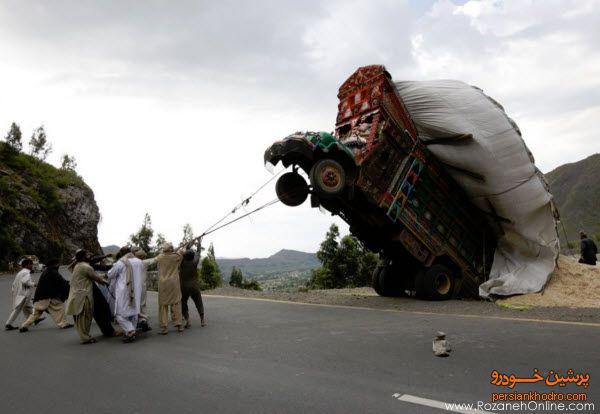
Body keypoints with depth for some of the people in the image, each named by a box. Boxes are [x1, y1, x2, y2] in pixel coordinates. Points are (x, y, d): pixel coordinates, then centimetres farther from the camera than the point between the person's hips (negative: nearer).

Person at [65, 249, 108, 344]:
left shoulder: (77, 266, 15)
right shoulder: (86, 267, -15)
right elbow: (97, 278, -8)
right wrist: (104, 281, 10)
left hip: (76, 295, 10)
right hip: (83, 295, -10)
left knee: (79, 317, 13)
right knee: (85, 317, -4)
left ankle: (84, 336, 21)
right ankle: (85, 338, -1)